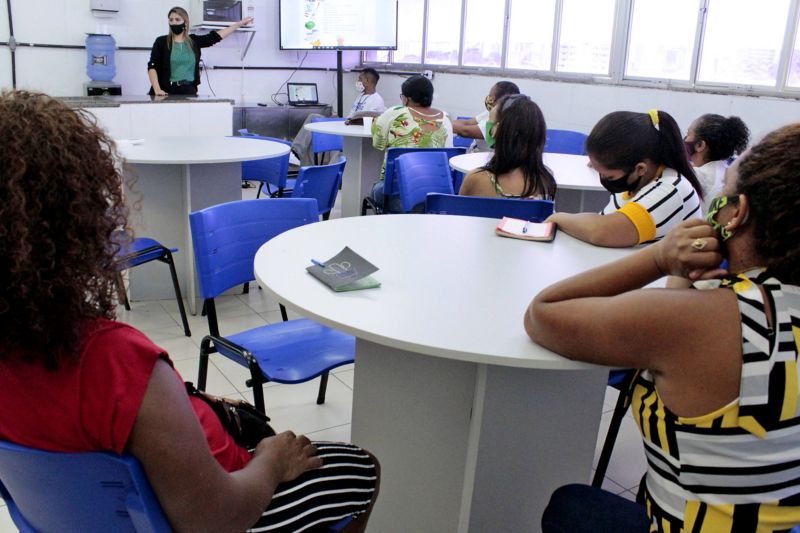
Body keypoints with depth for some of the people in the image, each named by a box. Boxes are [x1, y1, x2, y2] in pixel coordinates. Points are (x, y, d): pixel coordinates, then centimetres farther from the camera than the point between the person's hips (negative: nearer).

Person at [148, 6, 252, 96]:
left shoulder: (194, 41, 9)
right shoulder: (161, 42, 0)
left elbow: (216, 36, 12)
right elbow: (152, 67, -5)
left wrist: (240, 23, 13)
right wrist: (157, 89, -19)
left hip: (189, 91, 2)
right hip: (167, 91, -2)